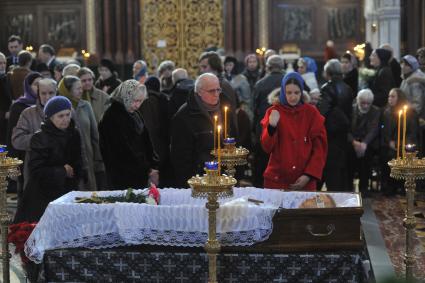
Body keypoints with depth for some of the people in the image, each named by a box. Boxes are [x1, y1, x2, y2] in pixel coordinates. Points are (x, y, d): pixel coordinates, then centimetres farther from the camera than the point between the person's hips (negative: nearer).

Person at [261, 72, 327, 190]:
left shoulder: (312, 113, 0)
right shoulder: (273, 112, 0)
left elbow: (320, 148, 0)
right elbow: (267, 147, -5)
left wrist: (309, 175, -9)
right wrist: (272, 127, -22)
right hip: (277, 180, 0)